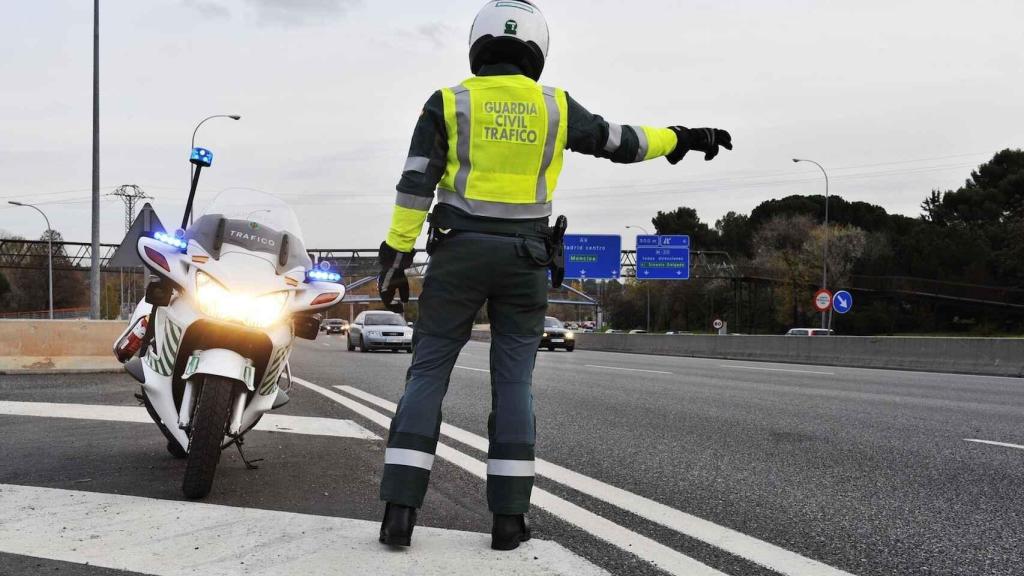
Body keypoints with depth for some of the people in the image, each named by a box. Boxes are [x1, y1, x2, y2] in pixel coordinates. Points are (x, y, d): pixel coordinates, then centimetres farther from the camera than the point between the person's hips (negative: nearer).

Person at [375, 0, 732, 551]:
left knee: (427, 375, 2)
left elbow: (415, 185, -5)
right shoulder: (554, 106, 5)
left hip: (459, 252, -1)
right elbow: (620, 142, 14)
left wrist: (396, 256, -3)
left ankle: (400, 511, -5)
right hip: (523, 259, 1)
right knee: (513, 385, 6)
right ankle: (508, 517, 4)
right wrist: (682, 139, 28)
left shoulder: (448, 103, 0)